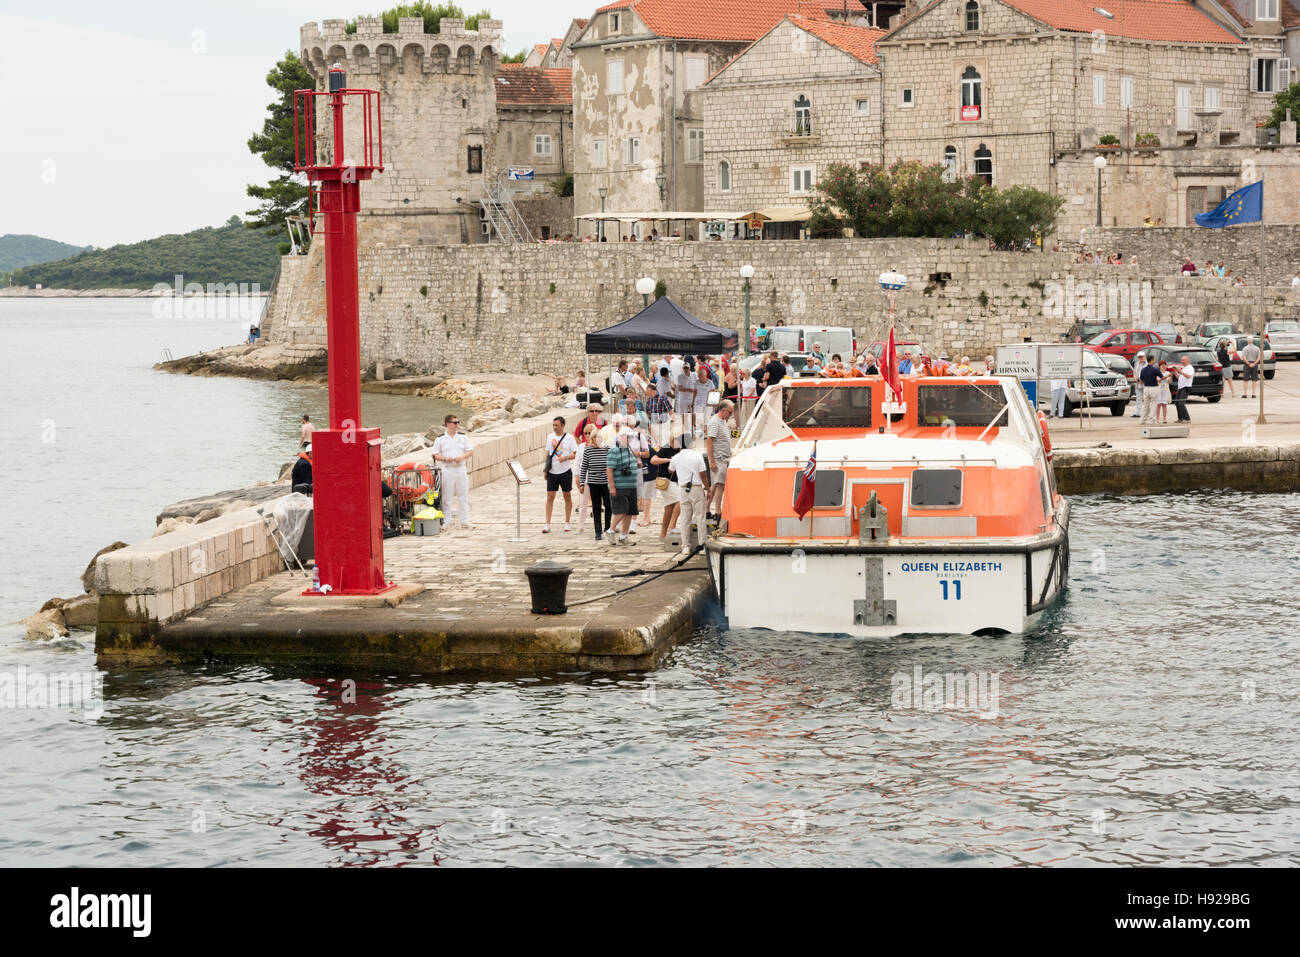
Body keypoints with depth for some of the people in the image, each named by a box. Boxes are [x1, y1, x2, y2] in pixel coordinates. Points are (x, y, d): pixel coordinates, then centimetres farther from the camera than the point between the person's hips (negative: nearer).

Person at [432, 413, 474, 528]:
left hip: (461, 468, 3)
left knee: (463, 496, 5)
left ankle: (464, 521, 11)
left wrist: (461, 457, -11)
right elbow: (435, 455, 2)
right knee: (446, 497, 0)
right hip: (448, 470, -3)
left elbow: (470, 451, 7)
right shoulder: (440, 439, 1)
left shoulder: (463, 437, 8)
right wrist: (445, 459, -16)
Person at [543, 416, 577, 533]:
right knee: (550, 497, -3)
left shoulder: (569, 438, -5)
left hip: (565, 471, -3)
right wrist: (546, 467, 9)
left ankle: (567, 523, 18)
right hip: (552, 472, 3)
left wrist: (566, 457, -23)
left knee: (567, 496, 8)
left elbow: (576, 454, -7)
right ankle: (547, 524, -4)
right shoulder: (550, 437, 8)